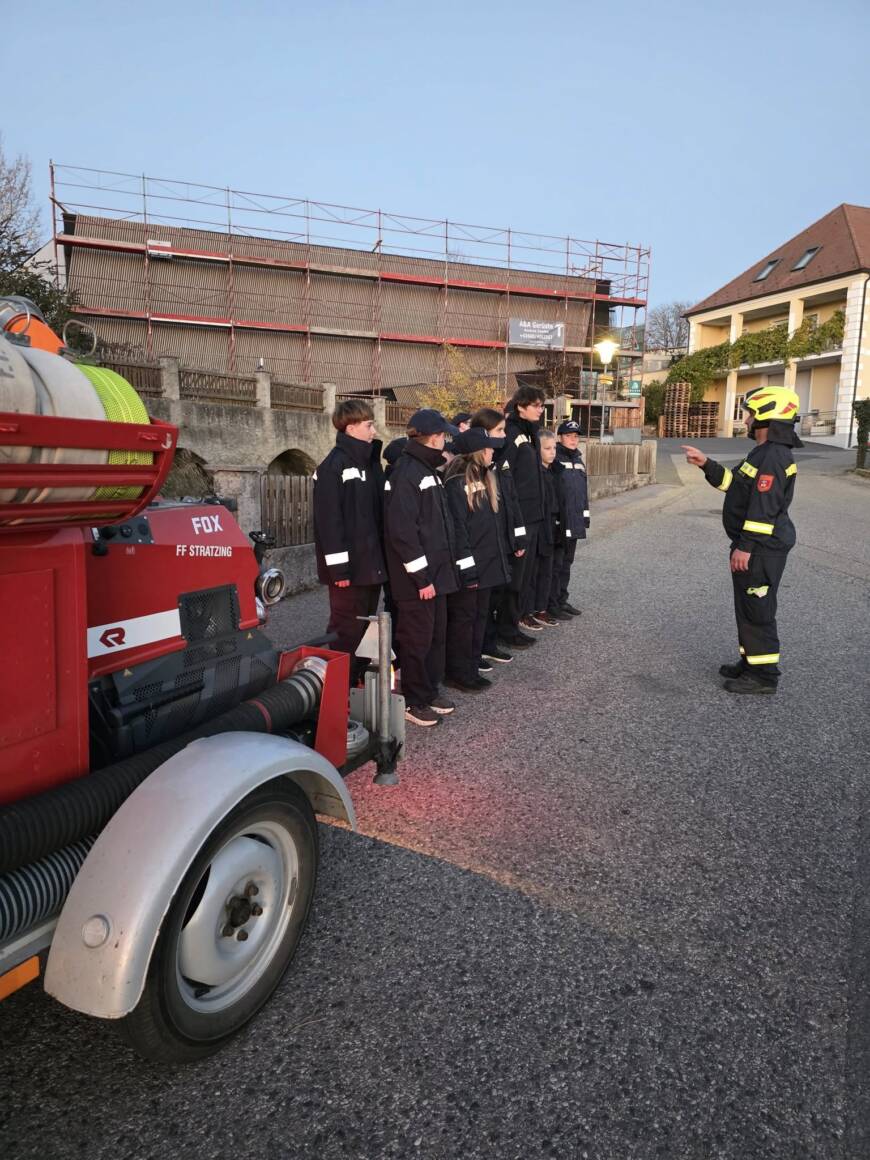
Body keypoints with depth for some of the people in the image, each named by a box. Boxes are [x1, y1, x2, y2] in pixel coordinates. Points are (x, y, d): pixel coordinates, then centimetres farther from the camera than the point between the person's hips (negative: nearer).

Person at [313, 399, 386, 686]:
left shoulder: (368, 462, 14)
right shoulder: (333, 466, -11)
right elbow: (329, 520, -17)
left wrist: (381, 559, 12)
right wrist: (338, 566, -19)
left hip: (371, 563, 8)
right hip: (349, 566, -8)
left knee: (366, 626, 15)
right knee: (346, 630, -2)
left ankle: (359, 681, 27)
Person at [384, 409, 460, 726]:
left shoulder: (428, 469, 15)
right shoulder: (405, 473, -15)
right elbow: (402, 530, -21)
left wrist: (442, 568, 14)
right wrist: (421, 577, -20)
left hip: (436, 571, 9)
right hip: (417, 578, -9)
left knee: (436, 635, 16)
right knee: (417, 638, 2)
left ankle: (430, 692, 29)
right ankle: (414, 702, 15)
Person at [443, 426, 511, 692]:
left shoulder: (486, 478, 13)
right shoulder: (456, 483, -15)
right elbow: (456, 528, -19)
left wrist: (503, 556, 15)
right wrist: (467, 567, -20)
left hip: (487, 564, 9)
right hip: (468, 567, -9)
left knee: (479, 617, 14)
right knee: (463, 619, 1)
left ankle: (472, 669, 24)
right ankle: (458, 674, 12)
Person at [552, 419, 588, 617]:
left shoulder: (578, 460, 15)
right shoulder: (554, 459, -9)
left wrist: (585, 518, 16)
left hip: (574, 523, 8)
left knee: (566, 563, 15)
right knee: (555, 564, -1)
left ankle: (562, 600, 24)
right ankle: (551, 604, 7)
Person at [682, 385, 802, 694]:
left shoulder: (774, 455, -19)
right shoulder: (764, 452, 15)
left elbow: (764, 506, -24)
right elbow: (735, 483, 22)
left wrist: (746, 546, -24)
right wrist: (706, 464, 15)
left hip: (762, 548, -11)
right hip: (754, 545, 11)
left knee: (757, 610, -5)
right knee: (747, 607, 18)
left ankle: (764, 675, 4)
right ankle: (751, 662, 29)